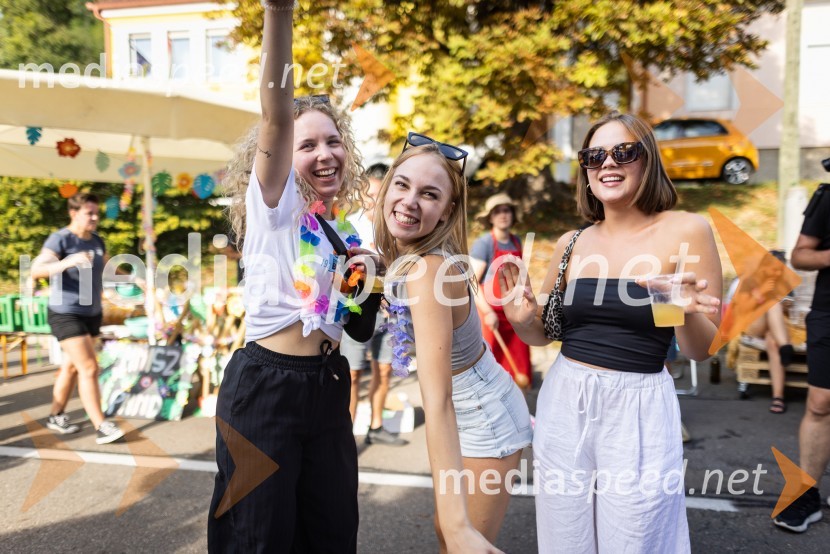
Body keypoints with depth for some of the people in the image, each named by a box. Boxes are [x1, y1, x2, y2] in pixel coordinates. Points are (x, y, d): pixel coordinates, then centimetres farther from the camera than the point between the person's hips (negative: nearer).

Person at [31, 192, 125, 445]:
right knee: (89, 368, -12)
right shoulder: (60, 239, -14)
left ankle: (56, 416, 32)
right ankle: (101, 427, -8)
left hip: (92, 313, 8)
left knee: (72, 366, 17)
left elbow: (106, 267, 24)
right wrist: (69, 262, -40)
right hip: (66, 314, -7)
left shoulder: (97, 241, 7)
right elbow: (36, 270, -26)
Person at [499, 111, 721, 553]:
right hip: (563, 403, 4)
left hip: (638, 408, -3)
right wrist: (522, 318, -8)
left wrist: (688, 314, -25)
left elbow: (701, 350, -4)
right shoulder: (571, 243, 4)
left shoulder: (685, 231, -7)